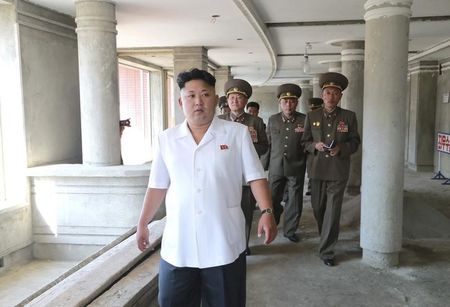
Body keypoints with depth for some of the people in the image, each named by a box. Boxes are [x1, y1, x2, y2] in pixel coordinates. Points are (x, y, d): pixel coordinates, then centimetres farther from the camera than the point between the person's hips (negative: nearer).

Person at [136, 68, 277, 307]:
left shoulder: (237, 133, -2)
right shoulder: (166, 139, 4)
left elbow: (255, 177, -2)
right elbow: (158, 186, 10)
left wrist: (266, 212, -13)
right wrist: (143, 223, 12)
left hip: (224, 245, -2)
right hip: (177, 246, 2)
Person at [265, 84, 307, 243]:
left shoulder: (304, 120, 0)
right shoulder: (272, 120, 7)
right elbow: (268, 143, 11)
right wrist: (266, 164, 9)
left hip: (296, 168, -1)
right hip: (276, 167, 2)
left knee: (294, 201, 6)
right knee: (272, 199, 9)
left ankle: (290, 230, 23)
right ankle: (272, 222, 37)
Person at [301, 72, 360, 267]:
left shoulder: (349, 117, 2)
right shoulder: (312, 116, 6)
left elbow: (355, 142, 5)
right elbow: (305, 142, 9)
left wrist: (341, 149, -15)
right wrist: (315, 145, -13)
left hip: (338, 171, -2)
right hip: (318, 169, 2)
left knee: (333, 211, -4)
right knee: (317, 208, 13)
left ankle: (326, 251, 6)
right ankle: (325, 237, 40)